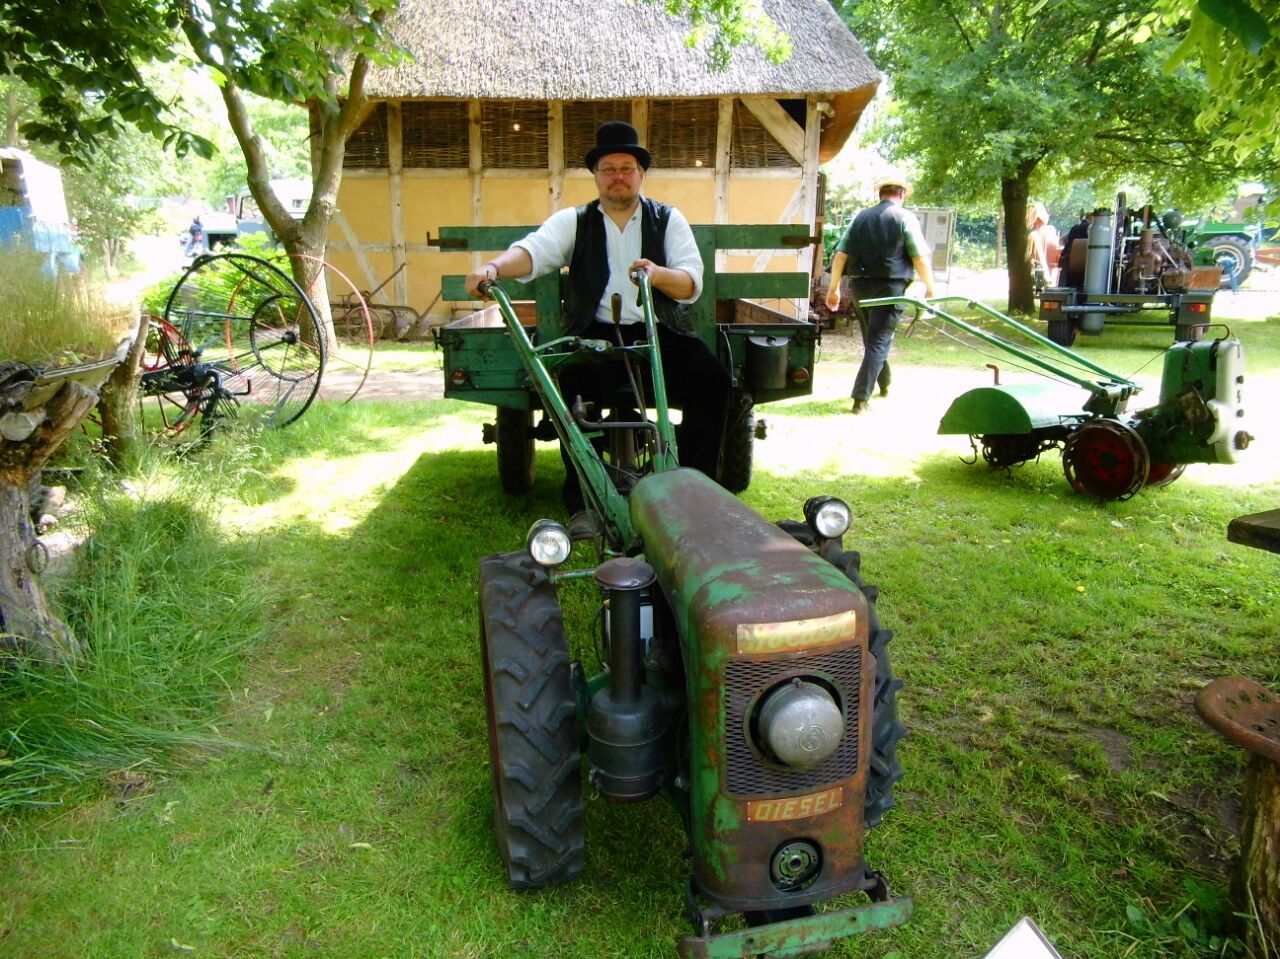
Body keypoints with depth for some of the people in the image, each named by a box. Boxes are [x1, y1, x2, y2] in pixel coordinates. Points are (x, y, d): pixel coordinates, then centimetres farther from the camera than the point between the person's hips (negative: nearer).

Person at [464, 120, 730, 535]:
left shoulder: (668, 220, 15)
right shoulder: (573, 221, 14)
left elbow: (692, 284, 2)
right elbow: (533, 251, -6)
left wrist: (658, 275, -21)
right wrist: (494, 267, -29)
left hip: (659, 333, 1)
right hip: (596, 334, -1)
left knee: (713, 379, -24)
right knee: (574, 382, -32)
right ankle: (583, 504, -19)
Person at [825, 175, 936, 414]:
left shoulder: (861, 217, 9)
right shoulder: (905, 217, -3)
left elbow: (840, 255, 6)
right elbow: (920, 260, -8)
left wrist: (834, 288, 13)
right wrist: (930, 289, 4)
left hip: (860, 287, 5)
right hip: (890, 287, -4)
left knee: (872, 338, 20)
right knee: (879, 342, -2)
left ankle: (884, 383, 39)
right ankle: (861, 398, -10)